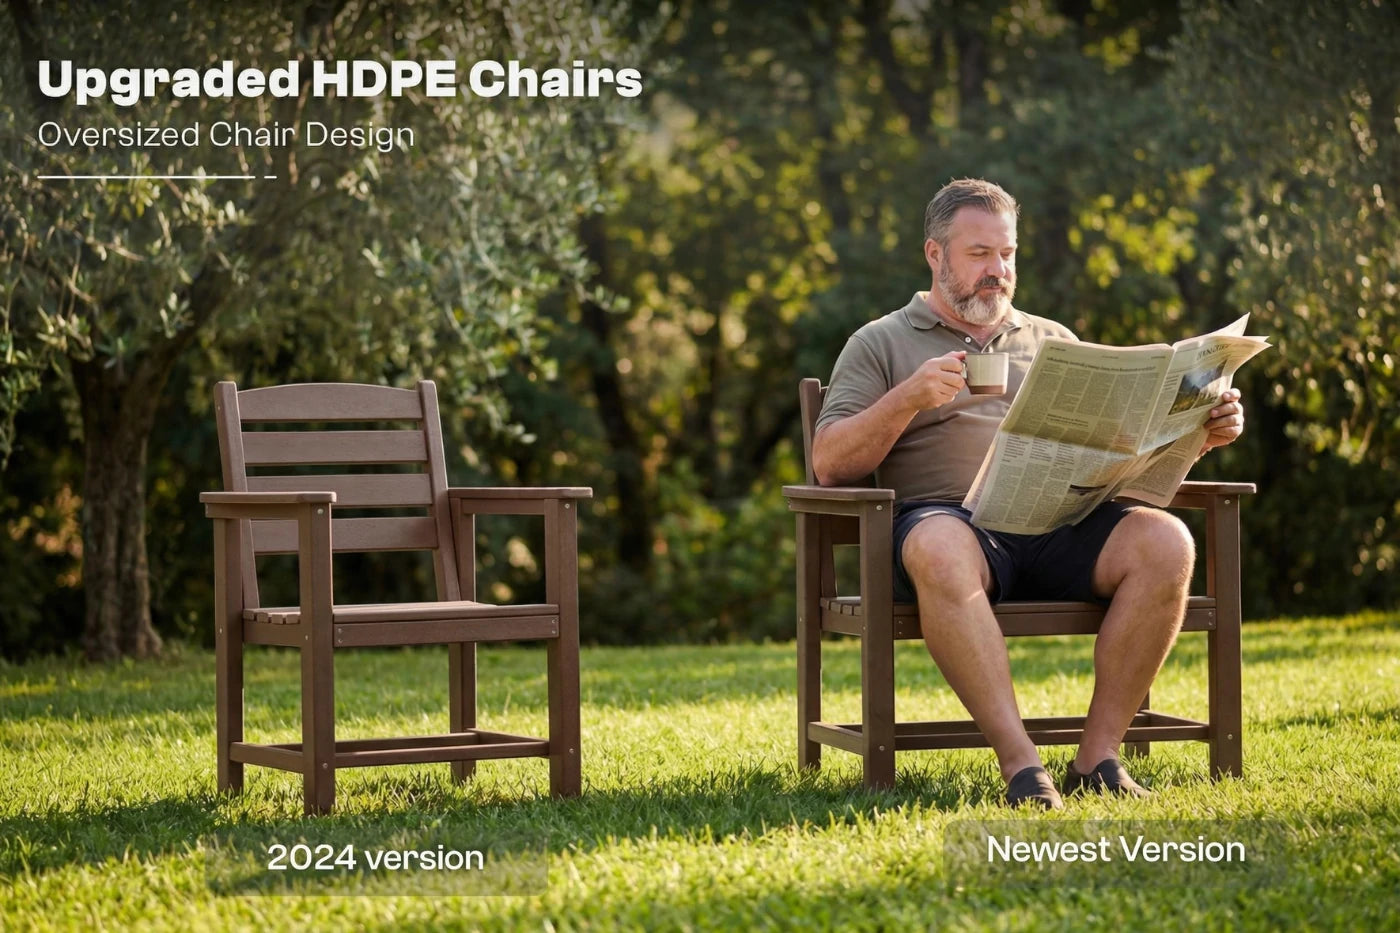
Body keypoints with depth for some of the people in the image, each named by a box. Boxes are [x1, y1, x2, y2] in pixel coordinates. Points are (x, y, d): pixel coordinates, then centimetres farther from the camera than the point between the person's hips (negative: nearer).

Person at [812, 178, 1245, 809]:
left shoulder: (1051, 341, 28)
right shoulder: (881, 344, 16)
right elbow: (829, 464, 5)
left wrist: (1196, 435, 1)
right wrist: (909, 397, -9)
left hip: (1060, 525, 4)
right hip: (951, 518, -4)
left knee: (1163, 541, -27)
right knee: (940, 550, -41)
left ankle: (1098, 757, -24)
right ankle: (1020, 764, -41)